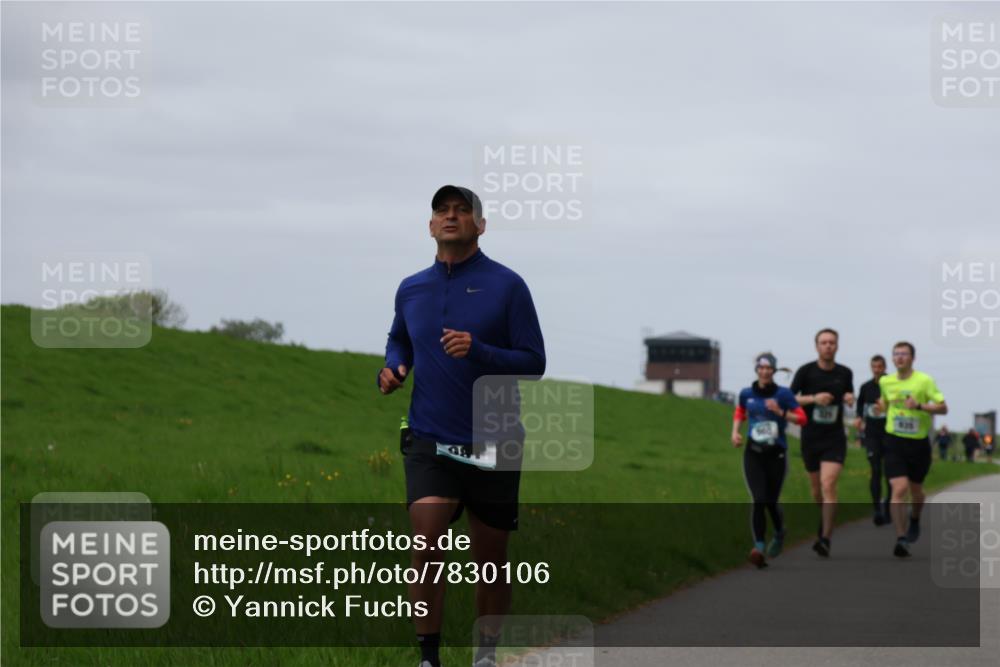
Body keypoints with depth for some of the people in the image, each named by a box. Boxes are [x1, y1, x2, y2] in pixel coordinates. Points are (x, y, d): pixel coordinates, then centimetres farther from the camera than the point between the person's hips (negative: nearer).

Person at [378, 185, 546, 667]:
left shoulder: (506, 285, -4)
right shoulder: (410, 290, 8)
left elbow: (534, 361, -7)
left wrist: (477, 351, -22)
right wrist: (392, 368, 6)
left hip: (492, 444, -1)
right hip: (429, 442, 1)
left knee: (490, 559, 9)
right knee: (426, 547, -18)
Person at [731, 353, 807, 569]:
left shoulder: (783, 393, -5)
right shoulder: (746, 394, 4)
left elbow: (802, 418, -7)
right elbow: (739, 412, 24)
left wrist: (780, 413, -21)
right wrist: (735, 431, 7)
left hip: (776, 454, -1)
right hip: (753, 454, 1)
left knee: (771, 502, 5)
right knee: (758, 501, -14)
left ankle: (779, 533, 38)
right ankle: (759, 548, -17)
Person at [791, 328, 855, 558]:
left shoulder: (845, 373, 2)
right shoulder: (806, 371, -5)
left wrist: (849, 399, -4)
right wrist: (813, 398, -19)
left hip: (835, 438, -1)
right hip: (810, 437, 1)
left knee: (828, 485, -16)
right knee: (816, 486, 14)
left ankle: (825, 537, -17)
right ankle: (824, 520, 43)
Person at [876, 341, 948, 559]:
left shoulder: (924, 381, -9)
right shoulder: (885, 382, 3)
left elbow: (943, 408, -13)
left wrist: (919, 406, -25)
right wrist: (883, 406, 7)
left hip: (919, 442, 0)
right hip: (895, 442, 1)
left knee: (915, 490, 16)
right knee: (899, 489, -16)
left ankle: (915, 521, 48)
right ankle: (901, 539, -15)